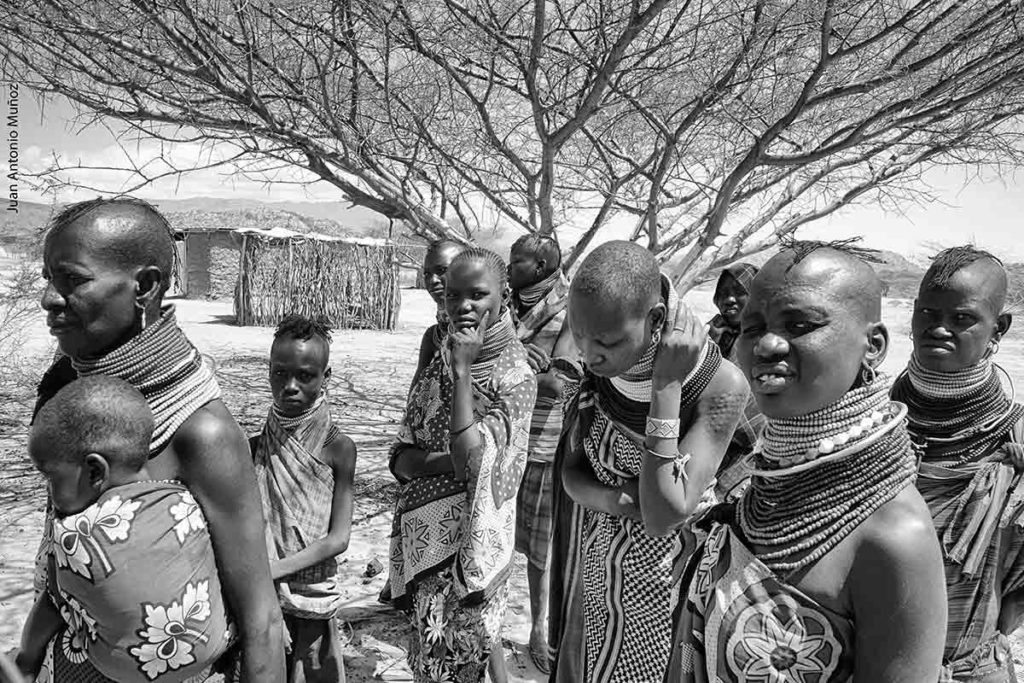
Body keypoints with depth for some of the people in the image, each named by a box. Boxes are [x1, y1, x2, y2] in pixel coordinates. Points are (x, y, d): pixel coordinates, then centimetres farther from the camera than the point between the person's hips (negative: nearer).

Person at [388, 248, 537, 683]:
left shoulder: (515, 374, -14)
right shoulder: (440, 362, 2)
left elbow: (474, 460, -25)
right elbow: (402, 458, 0)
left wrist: (462, 370, -25)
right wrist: (447, 461, -20)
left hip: (472, 537, -5)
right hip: (424, 533, 5)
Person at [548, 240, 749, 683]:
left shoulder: (720, 386, -27)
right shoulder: (600, 365, -13)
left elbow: (662, 518, -30)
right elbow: (571, 472, -7)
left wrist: (667, 386, -35)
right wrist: (623, 500, -27)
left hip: (661, 578, -4)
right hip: (595, 564, 4)